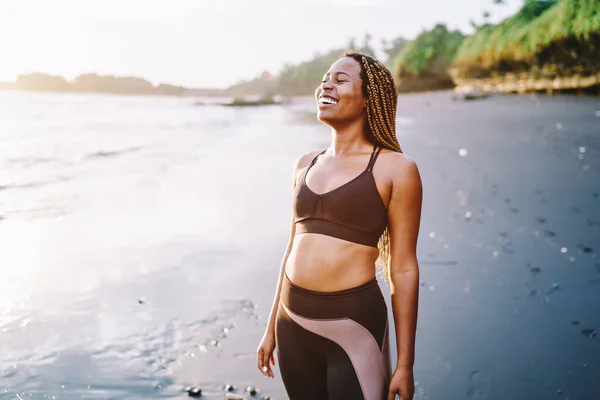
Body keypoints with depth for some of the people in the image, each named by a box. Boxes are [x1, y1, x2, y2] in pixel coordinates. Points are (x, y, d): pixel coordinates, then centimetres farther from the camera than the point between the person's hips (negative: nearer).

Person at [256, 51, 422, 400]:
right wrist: (272, 329, 17)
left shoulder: (395, 168, -7)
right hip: (293, 325, 5)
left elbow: (404, 270, -8)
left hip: (353, 324, -5)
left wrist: (405, 364, -7)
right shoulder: (306, 165, 9)